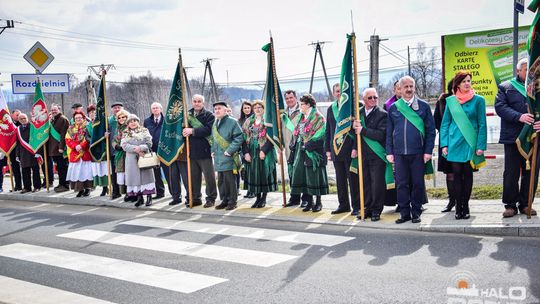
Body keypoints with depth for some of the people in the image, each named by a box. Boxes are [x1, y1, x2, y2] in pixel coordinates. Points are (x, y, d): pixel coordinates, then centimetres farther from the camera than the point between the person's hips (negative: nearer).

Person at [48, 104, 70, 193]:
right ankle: (61, 184, 21)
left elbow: (63, 134, -18)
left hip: (60, 149, -9)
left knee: (63, 167, -6)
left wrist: (61, 147, -22)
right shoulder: (52, 120, 19)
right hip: (54, 149, 9)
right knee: (59, 167, 14)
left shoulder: (63, 119, -10)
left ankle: (65, 185, -1)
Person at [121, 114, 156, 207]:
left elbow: (149, 143, -4)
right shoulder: (125, 134, 12)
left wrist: (140, 148, -20)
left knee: (146, 176, -3)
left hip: (144, 157, -2)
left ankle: (149, 197, 1)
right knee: (135, 177, 1)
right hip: (131, 159, 2)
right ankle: (139, 197, 8)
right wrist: (135, 149, -17)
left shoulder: (144, 131, 7)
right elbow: (124, 145, -4)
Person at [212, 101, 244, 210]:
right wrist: (213, 150, 12)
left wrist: (230, 150, -17)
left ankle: (232, 201, 5)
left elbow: (239, 137, -13)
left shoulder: (232, 122, -7)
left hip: (228, 158, -7)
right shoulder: (215, 124, 16)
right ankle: (224, 200, 21)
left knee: (229, 180, -4)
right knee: (221, 180, 11)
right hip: (218, 157, 7)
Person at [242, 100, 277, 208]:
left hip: (265, 152, -4)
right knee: (254, 174, 5)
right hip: (252, 152, 4)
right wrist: (246, 152, -4)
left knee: (264, 173, -1)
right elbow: (244, 137, 7)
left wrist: (264, 150, -18)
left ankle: (263, 198, 10)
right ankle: (258, 198, 15)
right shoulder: (248, 122, 11)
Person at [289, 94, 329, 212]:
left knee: (314, 176, -3)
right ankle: (310, 201, 15)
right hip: (301, 151, 7)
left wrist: (308, 145, -19)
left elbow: (319, 134, -16)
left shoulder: (317, 117, -7)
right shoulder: (302, 117, 16)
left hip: (313, 151, -7)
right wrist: (294, 146, 7)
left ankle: (318, 202, 8)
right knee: (303, 175, 6)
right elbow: (296, 133, 19)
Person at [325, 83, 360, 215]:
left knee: (353, 179, 2)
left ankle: (356, 206, 10)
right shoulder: (331, 109, 12)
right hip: (336, 149, 5)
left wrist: (355, 148, -15)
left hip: (349, 150, -5)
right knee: (340, 180, 11)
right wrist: (328, 149, 9)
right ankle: (343, 205, 20)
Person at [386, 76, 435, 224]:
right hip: (399, 153, 2)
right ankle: (405, 213, 14)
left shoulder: (423, 106, 4)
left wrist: (428, 151, -5)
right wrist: (389, 152, 4)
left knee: (418, 184, 5)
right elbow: (389, 132, 11)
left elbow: (431, 130, 3)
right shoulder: (393, 108, 9)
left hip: (418, 153, -1)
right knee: (401, 184, 4)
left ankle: (416, 212, 17)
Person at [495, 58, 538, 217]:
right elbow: (500, 107, -7)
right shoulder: (506, 87, 6)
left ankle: (525, 204, 18)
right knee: (511, 173, 1)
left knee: (531, 172, 6)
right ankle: (510, 205, 10)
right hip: (513, 137, -3)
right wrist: (519, 116, -20)